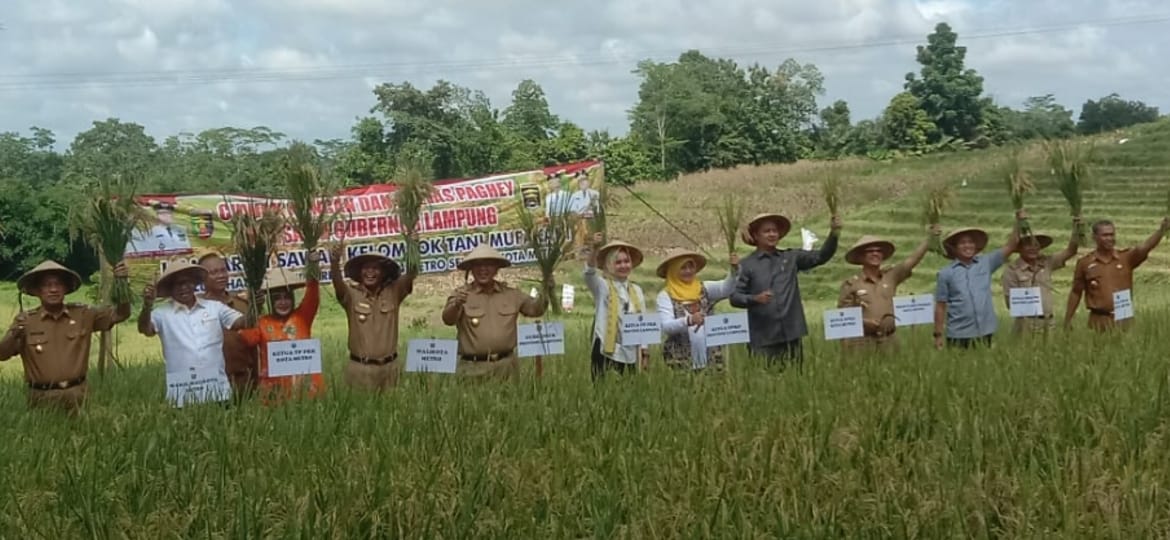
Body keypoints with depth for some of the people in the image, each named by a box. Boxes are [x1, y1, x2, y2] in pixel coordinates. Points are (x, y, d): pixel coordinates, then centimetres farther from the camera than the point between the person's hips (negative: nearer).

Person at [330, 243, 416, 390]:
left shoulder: (394, 292, 0)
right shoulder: (351, 294, -3)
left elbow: (411, 273, -12)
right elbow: (338, 283, -22)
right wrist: (335, 262, -43)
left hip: (389, 366, 2)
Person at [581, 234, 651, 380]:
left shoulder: (637, 290, 14)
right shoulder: (603, 286, 1)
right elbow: (590, 274, -21)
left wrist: (645, 352, 9)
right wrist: (592, 249, -38)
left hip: (631, 354, 4)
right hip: (607, 352, -4)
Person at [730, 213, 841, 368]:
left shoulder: (791, 258, 12)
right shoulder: (746, 265, 1)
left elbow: (821, 256, 6)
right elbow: (734, 297, -3)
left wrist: (834, 234, -9)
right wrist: (755, 299, -21)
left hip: (791, 333, 3)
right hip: (763, 337, -3)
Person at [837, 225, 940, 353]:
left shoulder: (890, 276, 11)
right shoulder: (851, 284, 1)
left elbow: (912, 260, 6)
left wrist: (930, 237, 1)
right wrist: (862, 322, -15)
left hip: (888, 341, 4)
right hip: (862, 342, -3)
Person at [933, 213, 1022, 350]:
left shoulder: (986, 264, 7)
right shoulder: (946, 274, 1)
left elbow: (1011, 246, 7)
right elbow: (940, 306, 1)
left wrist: (1018, 222, -5)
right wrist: (938, 335, -2)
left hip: (984, 333, 3)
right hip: (959, 334, -2)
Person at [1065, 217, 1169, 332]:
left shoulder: (1127, 258, 3)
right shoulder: (1084, 263, 3)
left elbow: (1145, 247, -15)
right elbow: (1076, 293, 8)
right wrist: (1068, 320, 7)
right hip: (1099, 320, -1)